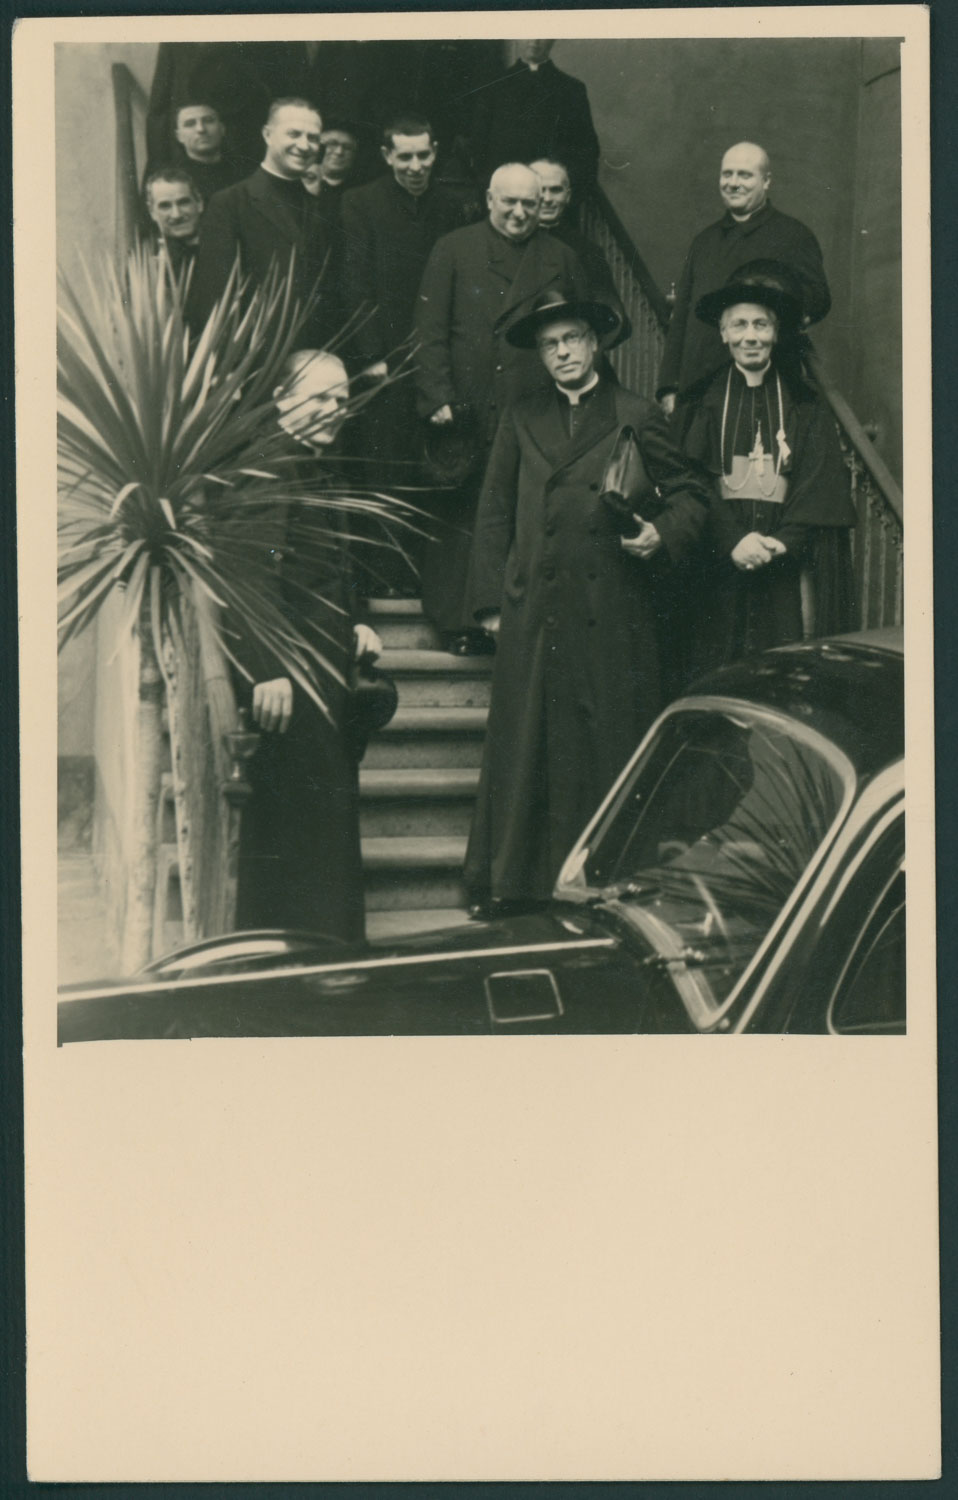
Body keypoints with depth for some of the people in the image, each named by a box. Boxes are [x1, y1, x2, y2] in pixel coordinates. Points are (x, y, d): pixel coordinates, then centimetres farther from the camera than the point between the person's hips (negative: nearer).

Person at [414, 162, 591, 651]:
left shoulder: (560, 259, 14)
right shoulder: (453, 250, 9)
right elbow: (431, 330, 4)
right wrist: (439, 398, -6)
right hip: (468, 413, -1)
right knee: (460, 516, 1)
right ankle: (458, 621, 8)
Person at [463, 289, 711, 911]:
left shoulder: (637, 417, 8)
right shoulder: (521, 421, 14)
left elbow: (691, 493, 11)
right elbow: (494, 515, 14)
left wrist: (662, 535, -9)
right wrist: (493, 600, 8)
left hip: (618, 620, -1)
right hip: (536, 618, 2)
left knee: (615, 750, 0)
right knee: (527, 751, 1)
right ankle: (515, 884, 8)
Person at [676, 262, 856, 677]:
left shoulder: (805, 406, 11)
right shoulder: (705, 402, 10)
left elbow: (819, 486, 3)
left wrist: (782, 542, -12)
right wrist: (733, 540, -14)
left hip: (785, 568, 0)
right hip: (721, 569, 0)